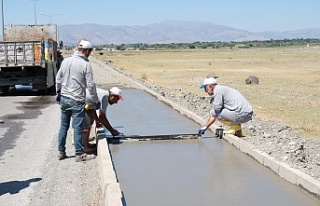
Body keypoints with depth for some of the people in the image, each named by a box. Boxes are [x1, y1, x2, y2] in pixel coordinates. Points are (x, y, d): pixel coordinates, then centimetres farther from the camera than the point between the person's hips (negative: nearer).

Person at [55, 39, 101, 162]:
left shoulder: (66, 61, 3)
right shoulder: (86, 64, -11)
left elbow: (58, 79, 8)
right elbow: (90, 85, -10)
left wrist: (58, 93, 22)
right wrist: (96, 101, -1)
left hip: (64, 98, 5)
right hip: (77, 101, -5)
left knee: (64, 125, 14)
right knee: (78, 127, 1)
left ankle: (61, 152, 20)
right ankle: (79, 154, 5)